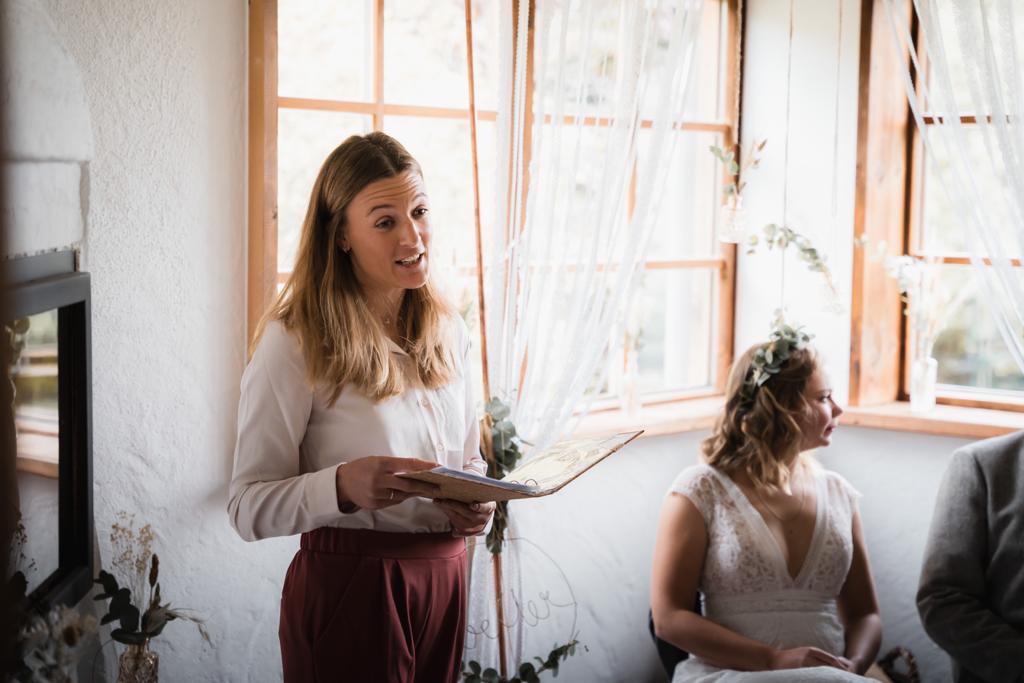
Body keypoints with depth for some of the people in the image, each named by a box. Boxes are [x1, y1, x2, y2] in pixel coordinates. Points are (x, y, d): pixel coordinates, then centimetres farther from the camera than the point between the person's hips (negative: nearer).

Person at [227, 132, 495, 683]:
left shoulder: (447, 332, 6)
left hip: (442, 577, 6)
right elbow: (249, 507, -15)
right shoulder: (295, 342, -14)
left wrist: (476, 502, -4)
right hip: (349, 588, -6)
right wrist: (344, 486, -32)